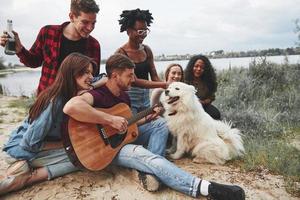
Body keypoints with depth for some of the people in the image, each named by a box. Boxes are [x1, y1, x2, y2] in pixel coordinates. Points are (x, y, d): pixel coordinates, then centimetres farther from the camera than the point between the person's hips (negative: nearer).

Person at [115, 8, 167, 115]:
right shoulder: (121, 53, -13)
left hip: (146, 100, 6)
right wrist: (164, 85, -24)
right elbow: (134, 81, -20)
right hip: (129, 101, -5)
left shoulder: (147, 50, 5)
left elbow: (155, 77, 6)